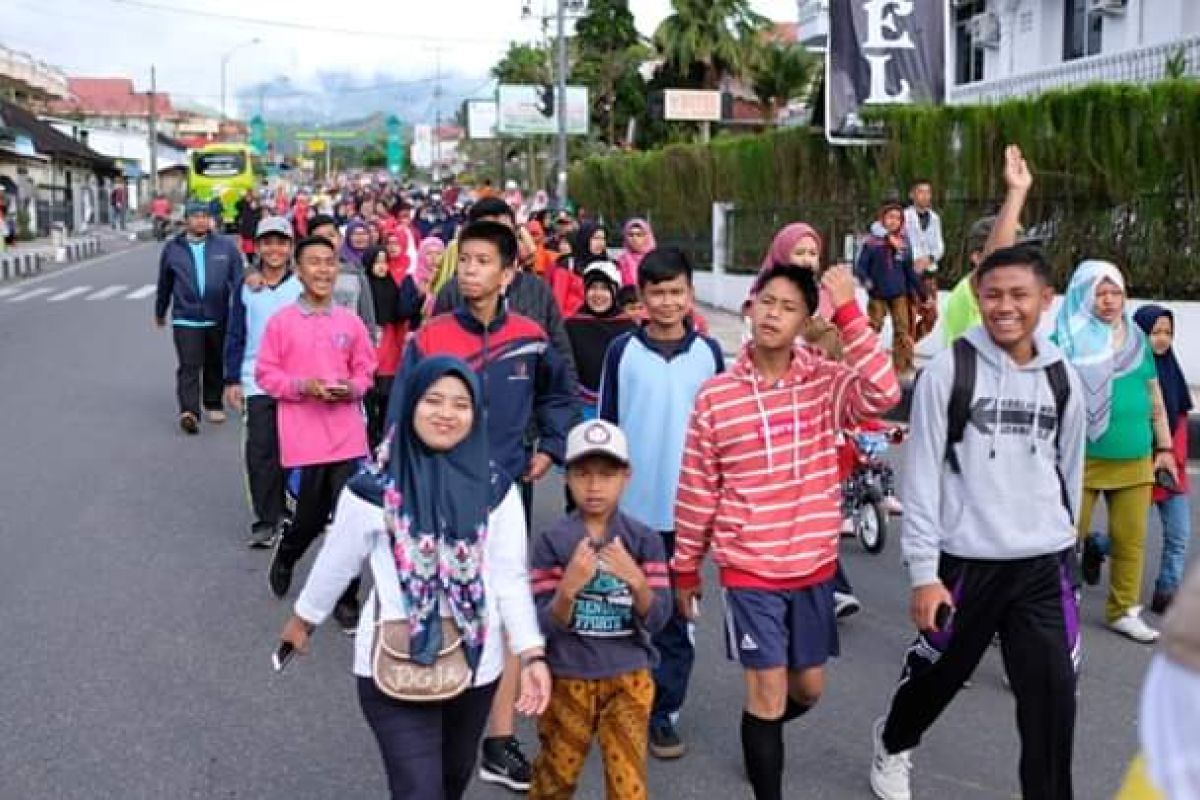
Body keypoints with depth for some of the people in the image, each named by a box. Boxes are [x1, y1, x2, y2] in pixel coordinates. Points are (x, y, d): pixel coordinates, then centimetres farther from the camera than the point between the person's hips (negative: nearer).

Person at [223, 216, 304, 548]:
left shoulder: (302, 286, 0)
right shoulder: (246, 288, 5)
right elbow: (235, 335, 8)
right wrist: (232, 380, 4)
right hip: (256, 385, 1)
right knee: (261, 452, -1)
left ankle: (289, 511, 24)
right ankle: (266, 520, 5)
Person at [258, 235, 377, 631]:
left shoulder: (350, 321, 4)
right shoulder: (281, 321, -3)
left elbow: (365, 370, 11)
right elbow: (265, 374, -1)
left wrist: (352, 389, -10)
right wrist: (303, 386, -15)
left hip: (348, 435, 2)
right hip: (303, 437, -2)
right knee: (311, 517, 8)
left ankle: (346, 599, 12)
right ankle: (285, 556, 43)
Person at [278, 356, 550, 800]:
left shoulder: (495, 489, -4)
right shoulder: (374, 488, -10)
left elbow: (511, 577, -2)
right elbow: (336, 563, 3)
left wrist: (532, 655, -8)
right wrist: (303, 619, 14)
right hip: (395, 669, -2)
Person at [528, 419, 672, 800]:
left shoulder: (644, 540, -7)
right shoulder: (552, 541, -9)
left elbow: (657, 618, -11)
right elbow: (546, 624, -13)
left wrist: (636, 580, -30)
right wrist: (569, 588, -32)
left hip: (628, 679, 0)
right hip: (568, 680, 0)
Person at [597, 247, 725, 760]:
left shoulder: (708, 352, 1)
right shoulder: (622, 351, -2)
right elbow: (606, 425, 2)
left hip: (687, 506, 1)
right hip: (630, 505, -1)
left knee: (678, 615, 7)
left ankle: (663, 712, 17)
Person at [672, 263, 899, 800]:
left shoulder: (825, 381, -4)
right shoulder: (715, 394, -7)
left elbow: (883, 394, -25)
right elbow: (697, 490, 0)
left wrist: (848, 312, -27)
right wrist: (685, 569, 5)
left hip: (814, 565, 3)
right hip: (749, 568, -3)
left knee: (808, 688, 18)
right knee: (768, 692, -1)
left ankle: (760, 734, 50)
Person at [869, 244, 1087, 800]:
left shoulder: (1063, 378, 4)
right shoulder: (950, 370, -8)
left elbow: (1069, 473, 14)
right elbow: (921, 474, -8)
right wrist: (924, 571, -11)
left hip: (1045, 566, 3)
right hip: (966, 561, -2)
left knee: (1053, 702, -1)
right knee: (936, 675, 16)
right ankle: (893, 745, 46)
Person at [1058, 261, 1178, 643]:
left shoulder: (1136, 340, 12)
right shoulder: (1066, 340, -3)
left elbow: (1155, 400, 18)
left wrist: (1165, 447, 16)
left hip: (1135, 461, 5)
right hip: (1080, 461, -4)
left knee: (1131, 540, 8)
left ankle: (1123, 611, 22)